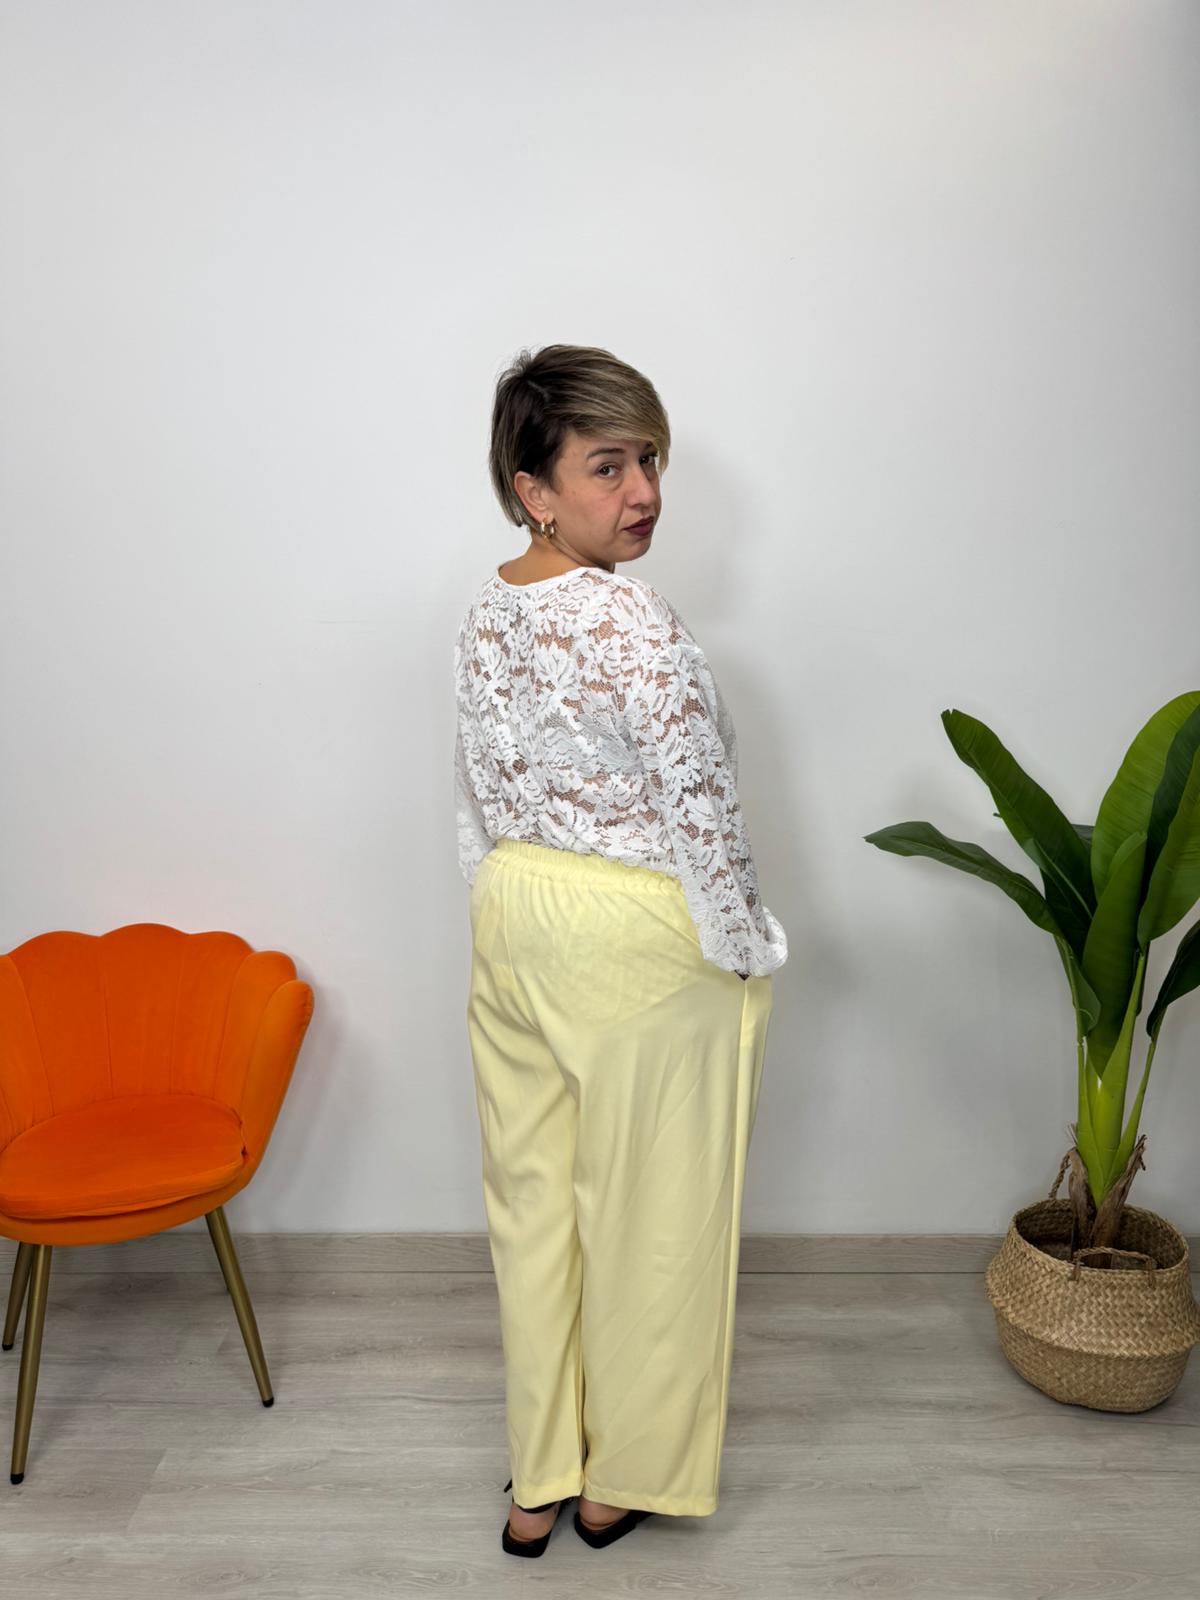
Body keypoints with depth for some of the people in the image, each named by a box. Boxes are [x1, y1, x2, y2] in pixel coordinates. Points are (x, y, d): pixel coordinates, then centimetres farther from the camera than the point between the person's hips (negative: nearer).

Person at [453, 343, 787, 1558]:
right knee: (646, 1214, 13)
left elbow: (479, 798, 8)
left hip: (512, 925, 7)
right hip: (640, 947, -7)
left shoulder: (484, 614, 1)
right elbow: (700, 817, -20)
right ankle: (625, 1480, 34)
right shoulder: (635, 628, -23)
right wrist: (750, 954, -6)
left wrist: (509, 924, 18)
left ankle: (536, 1482, 36)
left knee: (531, 1196, 17)